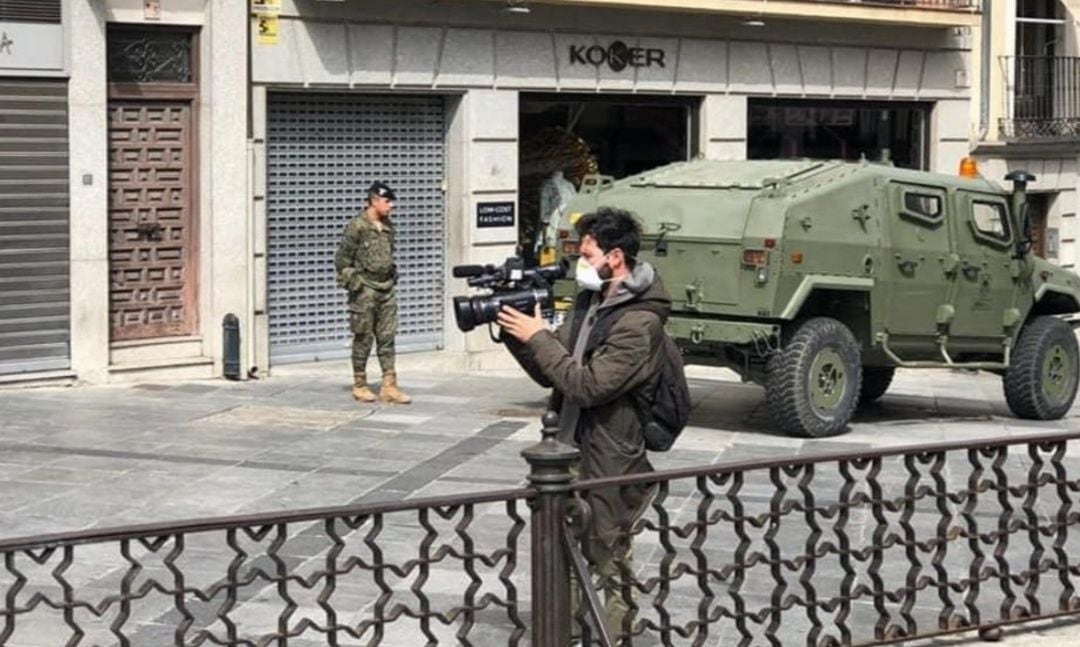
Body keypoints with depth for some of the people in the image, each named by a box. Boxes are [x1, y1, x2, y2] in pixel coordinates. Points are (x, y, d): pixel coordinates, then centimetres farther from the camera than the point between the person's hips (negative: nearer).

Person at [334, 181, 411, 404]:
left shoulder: (388, 227, 10)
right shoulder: (356, 227, -11)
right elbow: (342, 259, -9)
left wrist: (393, 276, 15)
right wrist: (354, 283, -10)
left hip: (386, 289, 6)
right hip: (365, 291, -6)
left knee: (387, 338, 5)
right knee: (363, 339, 2)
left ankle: (389, 386, 6)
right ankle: (359, 385, 12)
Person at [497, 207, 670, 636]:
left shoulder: (640, 322, -19)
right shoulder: (590, 301, 9)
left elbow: (587, 386, -24)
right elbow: (550, 375, 11)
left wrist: (538, 336, -18)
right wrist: (514, 335, -5)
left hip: (609, 466, -9)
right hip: (572, 456, 9)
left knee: (609, 568, 2)